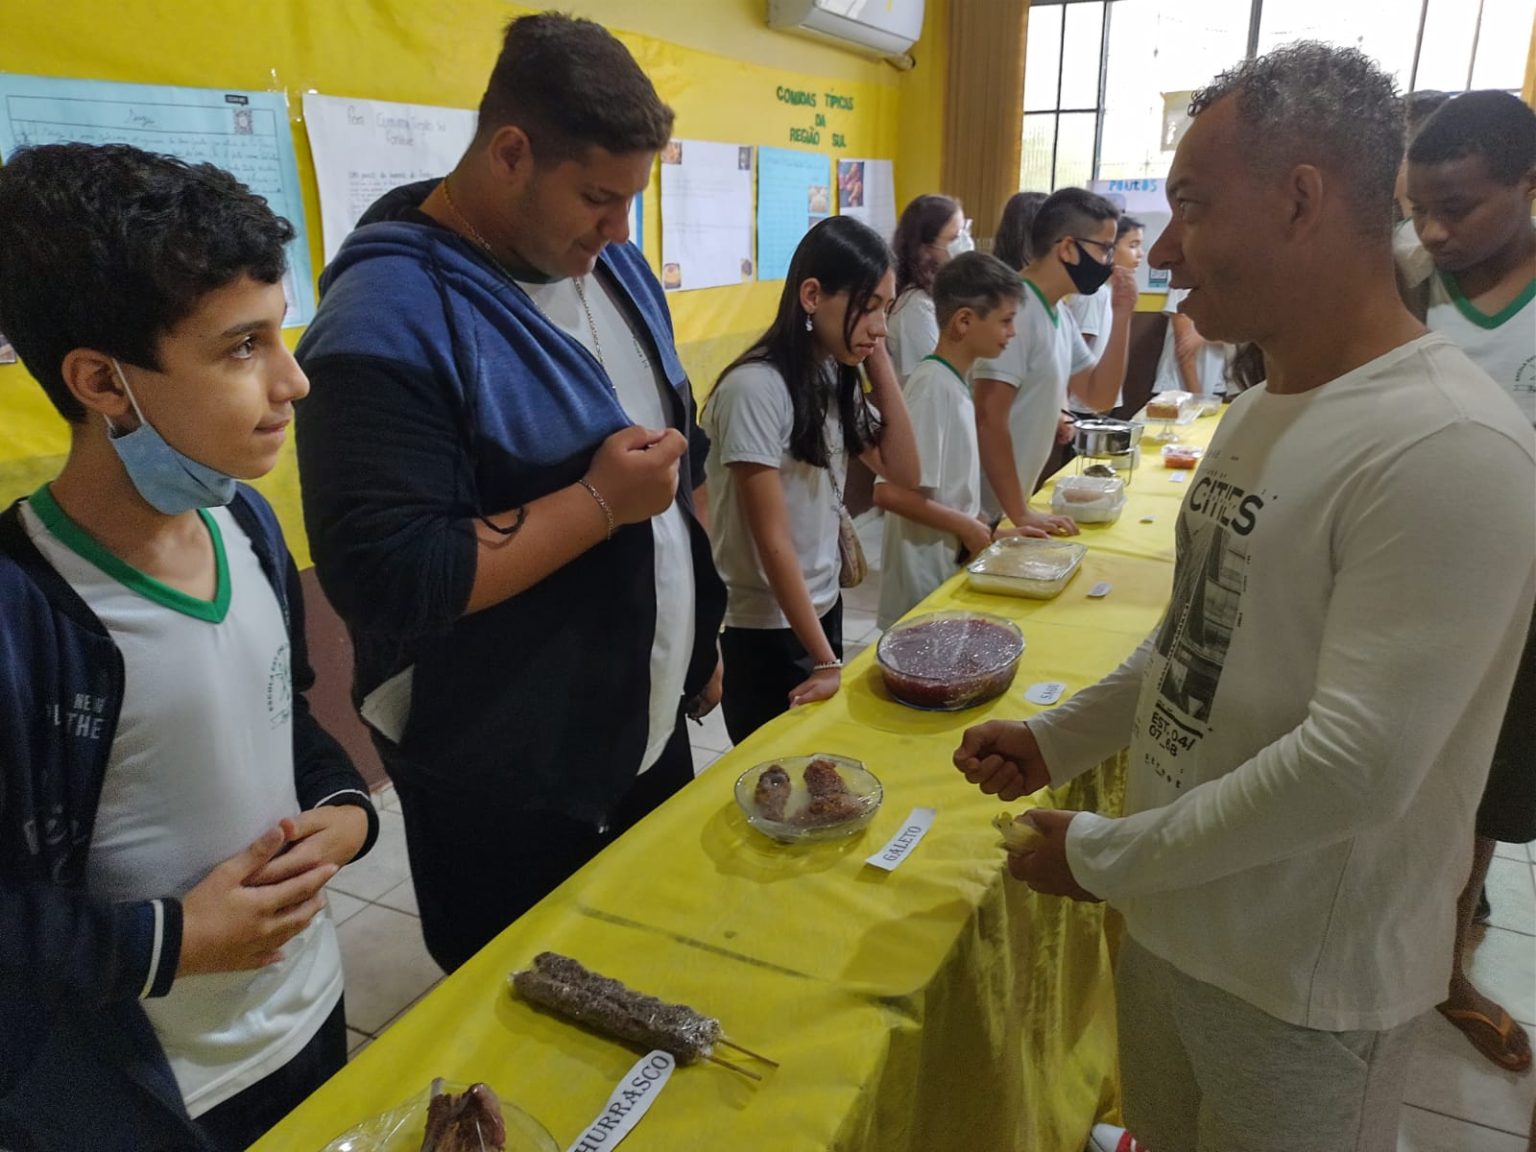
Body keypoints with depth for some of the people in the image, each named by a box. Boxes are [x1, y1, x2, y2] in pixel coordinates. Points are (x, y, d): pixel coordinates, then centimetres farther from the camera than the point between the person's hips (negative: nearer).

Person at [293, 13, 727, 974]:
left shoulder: (615, 265, 3)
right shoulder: (391, 318, -23)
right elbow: (385, 582, -28)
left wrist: (702, 635, 13)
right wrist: (602, 502, -26)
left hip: (653, 725, 7)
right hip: (505, 794, -7)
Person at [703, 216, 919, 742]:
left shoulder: (836, 375, 2)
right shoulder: (757, 387, -22)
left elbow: (903, 472, 0)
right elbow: (772, 540, -22)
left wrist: (879, 363, -7)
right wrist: (825, 661, -20)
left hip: (823, 608, 7)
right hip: (765, 630, -7)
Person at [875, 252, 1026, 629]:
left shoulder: (954, 383, 7)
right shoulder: (934, 387, -20)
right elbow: (890, 491, -27)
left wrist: (977, 530, 6)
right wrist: (967, 528, -17)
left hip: (951, 569, 9)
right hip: (925, 585, -9)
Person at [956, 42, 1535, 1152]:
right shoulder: (1261, 410, 4)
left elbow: (1356, 766, -28)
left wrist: (1105, 855, -19)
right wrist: (1058, 740, 5)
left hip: (1303, 982, -7)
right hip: (1170, 917, 7)